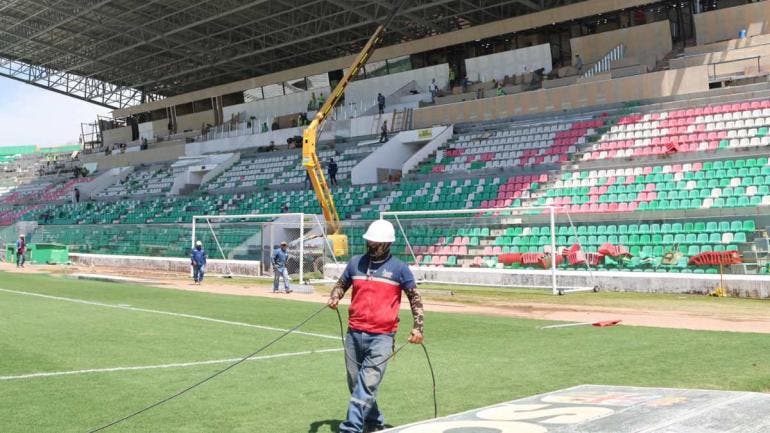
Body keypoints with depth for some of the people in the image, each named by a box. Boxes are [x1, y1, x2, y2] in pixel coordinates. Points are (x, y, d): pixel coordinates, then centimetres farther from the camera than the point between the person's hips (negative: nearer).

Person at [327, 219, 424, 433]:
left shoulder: (399, 268, -1)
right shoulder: (356, 262, 7)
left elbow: (414, 297, 4)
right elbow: (341, 284, 18)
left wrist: (418, 327, -5)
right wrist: (334, 297, -4)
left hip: (382, 337, -4)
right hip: (354, 334, 5)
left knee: (367, 385, -14)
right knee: (355, 385, 14)